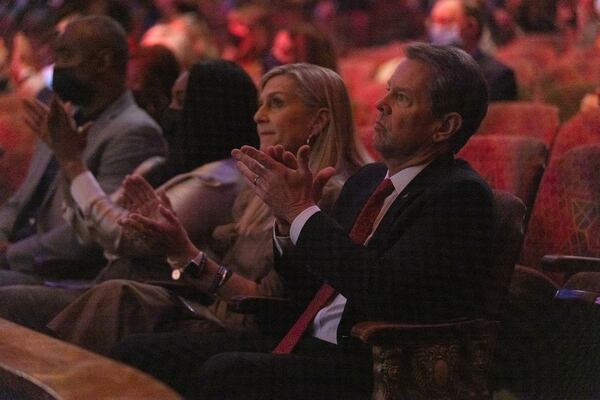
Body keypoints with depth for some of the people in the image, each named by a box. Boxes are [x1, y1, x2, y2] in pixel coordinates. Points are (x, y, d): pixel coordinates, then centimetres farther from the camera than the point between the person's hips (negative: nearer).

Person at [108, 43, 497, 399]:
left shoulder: (461, 195, -8)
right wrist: (288, 218, 2)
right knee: (137, 353, -6)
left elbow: (384, 292, -21)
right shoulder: (367, 181, 18)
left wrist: (301, 210, -14)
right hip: (311, 346, 9)